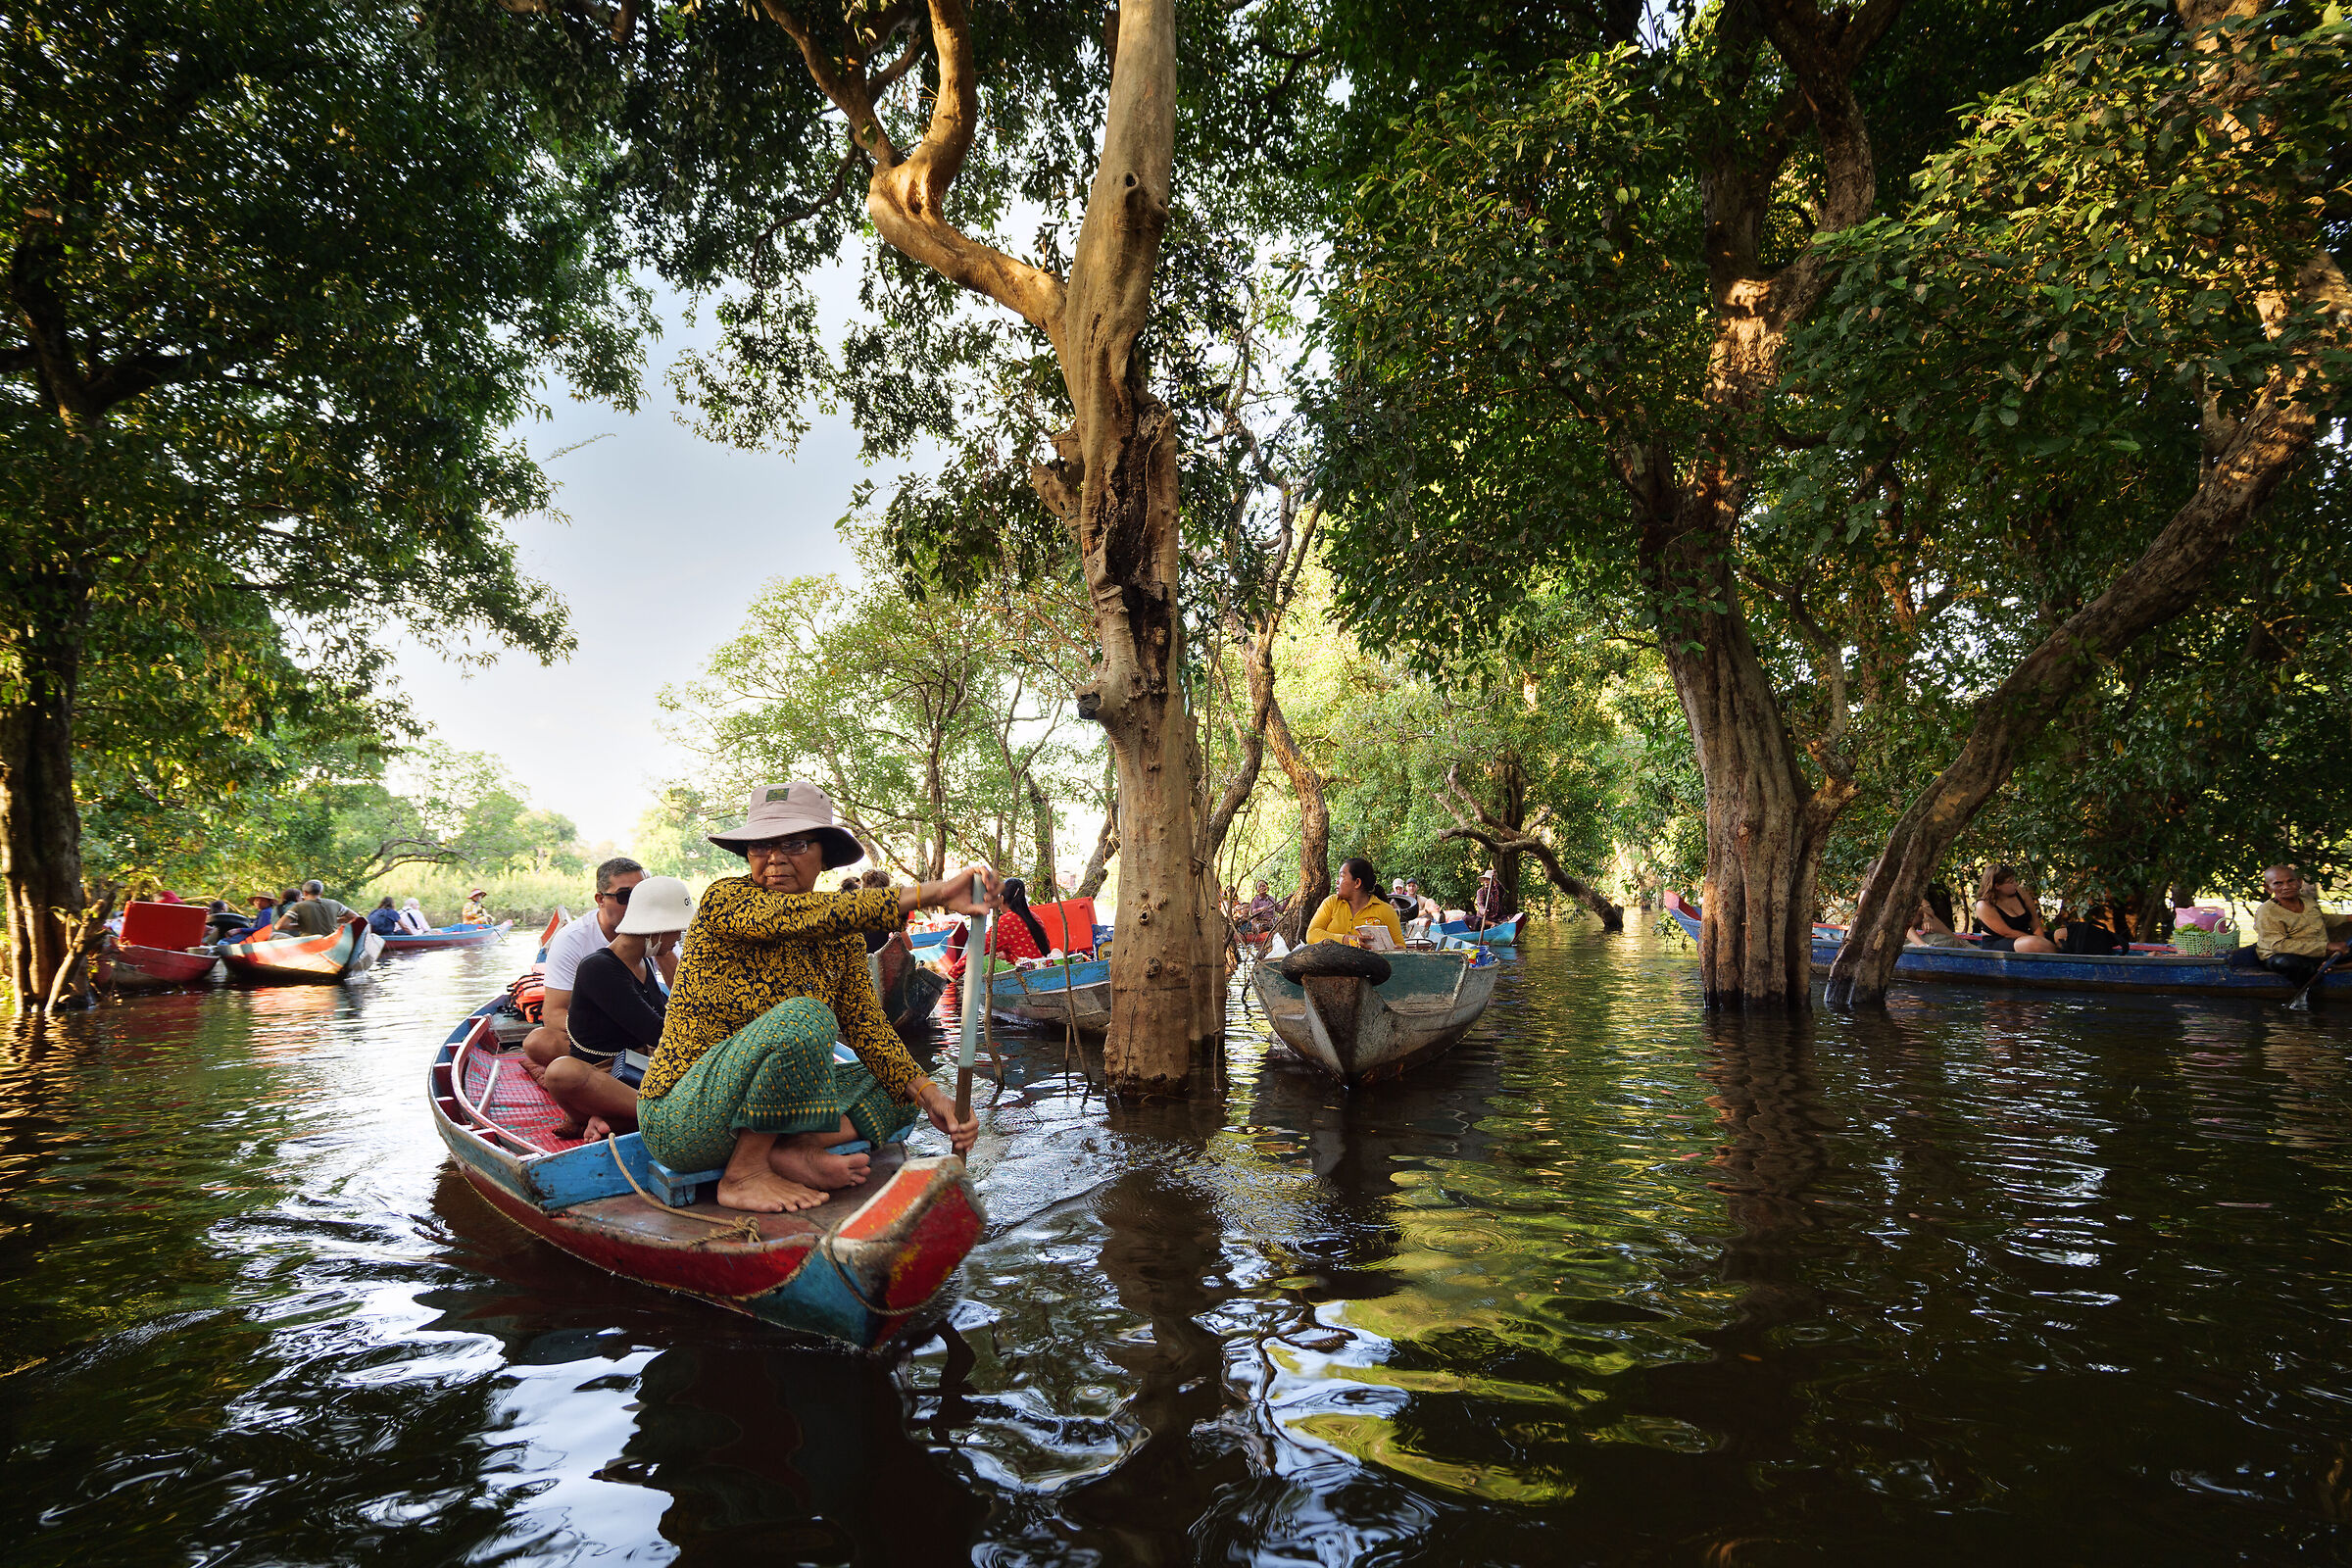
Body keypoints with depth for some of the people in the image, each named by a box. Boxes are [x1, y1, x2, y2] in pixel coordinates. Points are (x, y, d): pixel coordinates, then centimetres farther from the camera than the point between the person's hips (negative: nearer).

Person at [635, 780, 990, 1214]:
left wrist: (927, 1093, -15)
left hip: (761, 1108, 7)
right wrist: (929, 894, -40)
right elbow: (793, 915, -32)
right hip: (680, 1120, -7)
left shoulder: (840, 937, 7)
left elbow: (866, 1023, 1)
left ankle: (789, 1152, -18)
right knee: (802, 1017, -30)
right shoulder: (724, 899, -13)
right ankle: (742, 1175, -18)